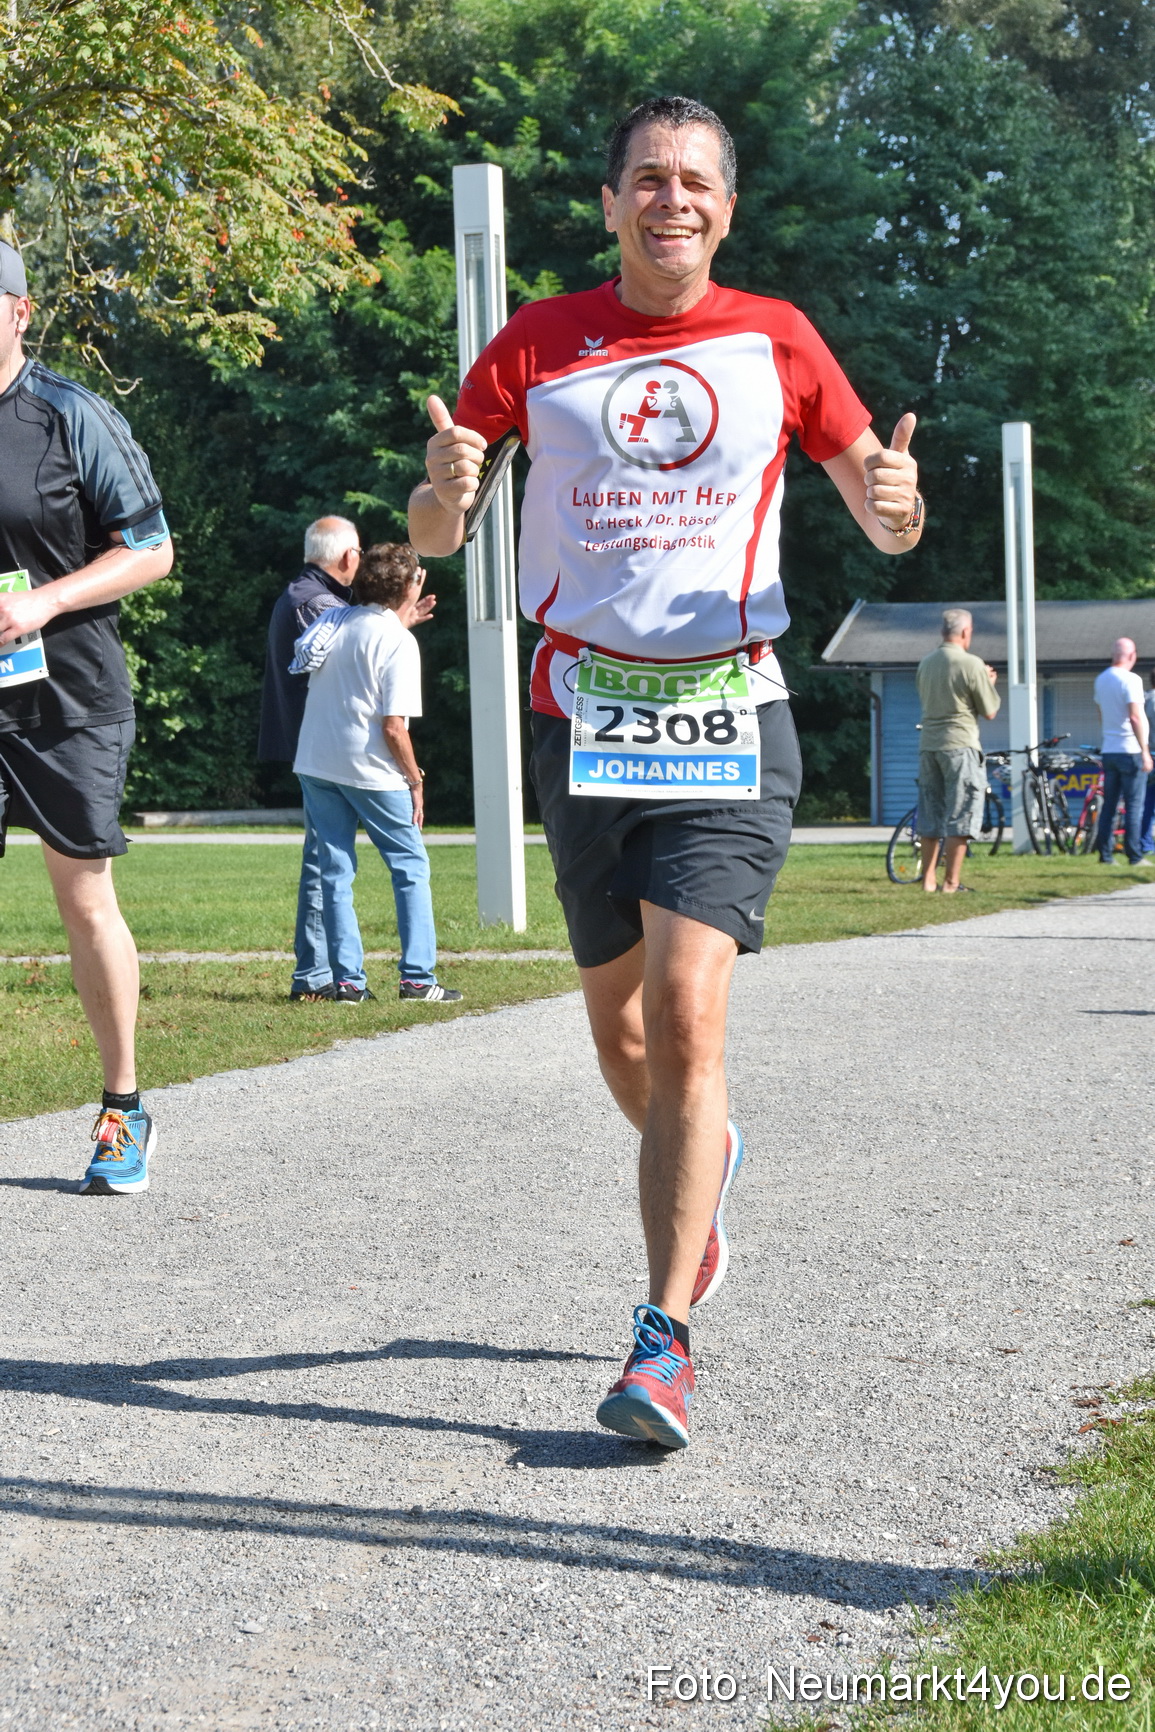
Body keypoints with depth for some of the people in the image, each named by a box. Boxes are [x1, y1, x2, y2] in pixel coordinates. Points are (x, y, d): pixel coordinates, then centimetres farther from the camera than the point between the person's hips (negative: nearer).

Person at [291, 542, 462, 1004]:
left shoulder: (337, 623, 7)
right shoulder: (399, 642, -12)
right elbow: (393, 726, -16)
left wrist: (402, 622, 27)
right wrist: (415, 779, -4)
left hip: (315, 763, 6)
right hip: (369, 769, -6)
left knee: (334, 871, 8)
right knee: (410, 866, 5)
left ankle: (347, 980, 5)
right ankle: (417, 976, 1)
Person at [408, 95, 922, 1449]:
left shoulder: (775, 341, 3)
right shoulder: (539, 345, 4)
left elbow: (881, 516, 9)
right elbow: (434, 537, 4)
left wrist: (897, 505, -16)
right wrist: (442, 490, -20)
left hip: (728, 717, -2)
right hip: (582, 715, 2)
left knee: (686, 1014, -16)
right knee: (617, 1023, 12)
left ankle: (663, 1340, -13)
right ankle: (701, 1161, 46)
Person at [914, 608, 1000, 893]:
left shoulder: (926, 663, 9)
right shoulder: (972, 665, -11)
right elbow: (990, 711, -7)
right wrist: (989, 683, 13)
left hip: (928, 745, 6)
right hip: (960, 744, -6)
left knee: (930, 815, 12)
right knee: (960, 816, -2)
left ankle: (928, 879, 14)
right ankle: (951, 883, -4)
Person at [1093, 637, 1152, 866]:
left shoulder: (1100, 680, 11)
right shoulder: (1130, 680, -13)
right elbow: (1135, 717, -20)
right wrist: (1145, 751, -18)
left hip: (1109, 751, 7)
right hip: (1130, 750, -7)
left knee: (1109, 804, 9)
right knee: (1134, 805, -3)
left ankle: (1105, 853, 7)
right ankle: (1135, 856, -3)